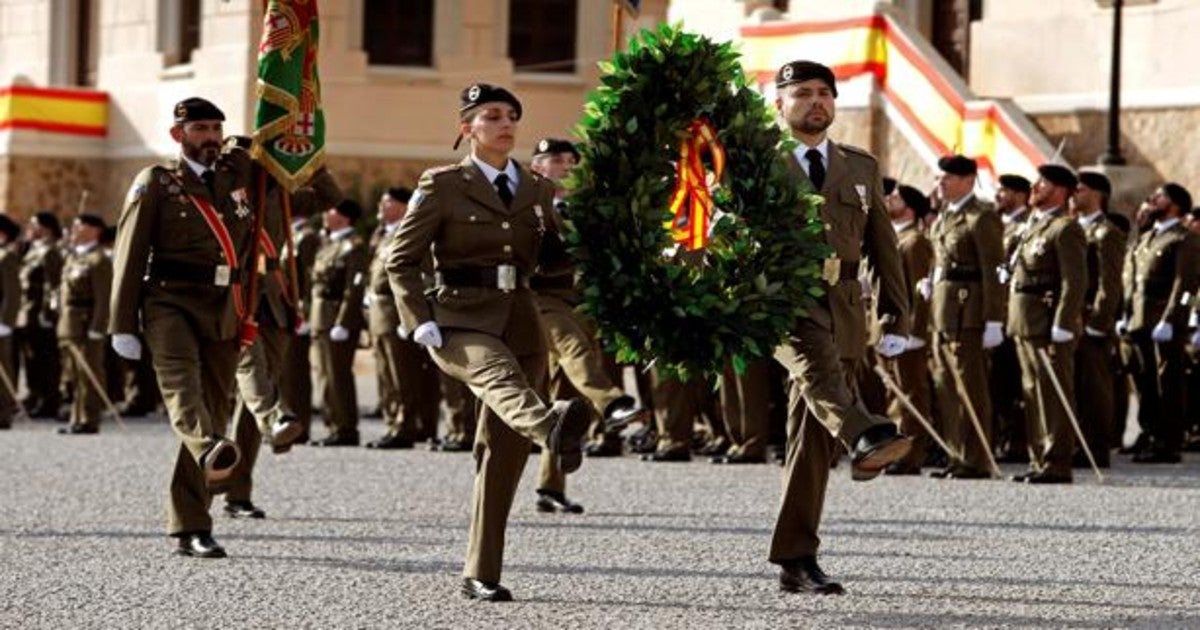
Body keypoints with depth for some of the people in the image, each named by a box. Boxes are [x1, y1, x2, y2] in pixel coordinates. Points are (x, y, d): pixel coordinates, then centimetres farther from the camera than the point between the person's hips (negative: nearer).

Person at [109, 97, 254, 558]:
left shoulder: (237, 170, 15)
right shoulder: (155, 182, 3)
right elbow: (130, 255, -1)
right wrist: (123, 325, -7)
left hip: (223, 312, 5)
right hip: (171, 303, -5)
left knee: (215, 406, 2)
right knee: (180, 381, -30)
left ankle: (190, 530, 6)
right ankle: (209, 451, -61)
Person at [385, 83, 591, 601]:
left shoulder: (539, 190, 14)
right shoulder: (443, 185, 1)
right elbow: (401, 260, 0)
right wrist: (421, 323, -12)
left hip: (521, 324, 5)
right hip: (461, 320, -5)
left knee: (503, 453, 2)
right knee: (500, 373, -37)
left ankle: (480, 574, 8)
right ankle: (551, 429, -71)